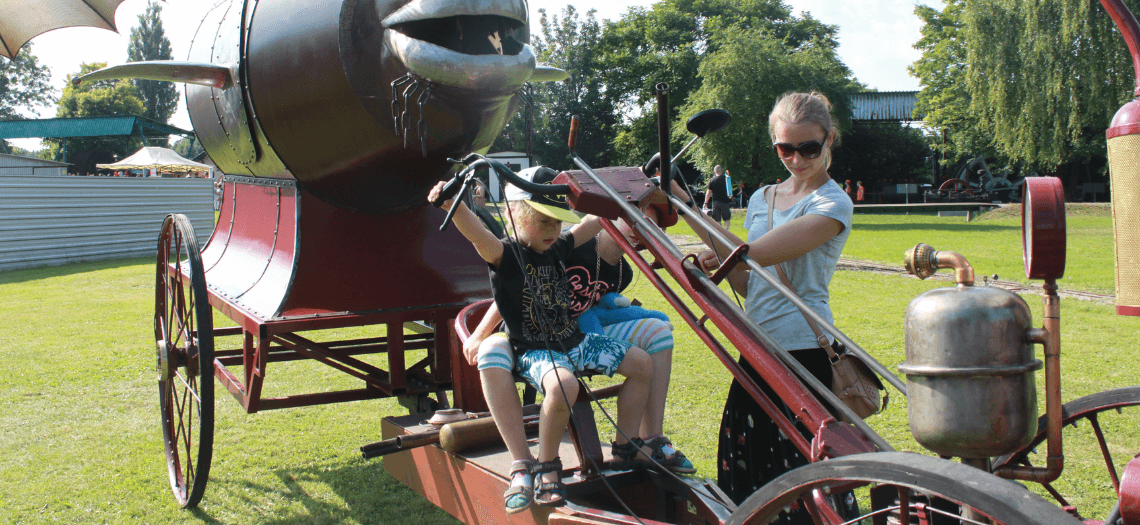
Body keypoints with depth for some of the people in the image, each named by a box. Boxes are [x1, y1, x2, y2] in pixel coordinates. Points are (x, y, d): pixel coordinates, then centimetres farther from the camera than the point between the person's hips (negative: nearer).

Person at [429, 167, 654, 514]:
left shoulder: (557, 248, 6)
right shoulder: (505, 254, -15)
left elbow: (594, 223, 21)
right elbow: (478, 235, -36)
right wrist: (454, 205, -55)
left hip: (575, 342, 8)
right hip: (533, 352, -8)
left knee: (642, 364, 7)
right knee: (562, 385, -39)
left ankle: (626, 449, 22)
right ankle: (546, 468, -14)